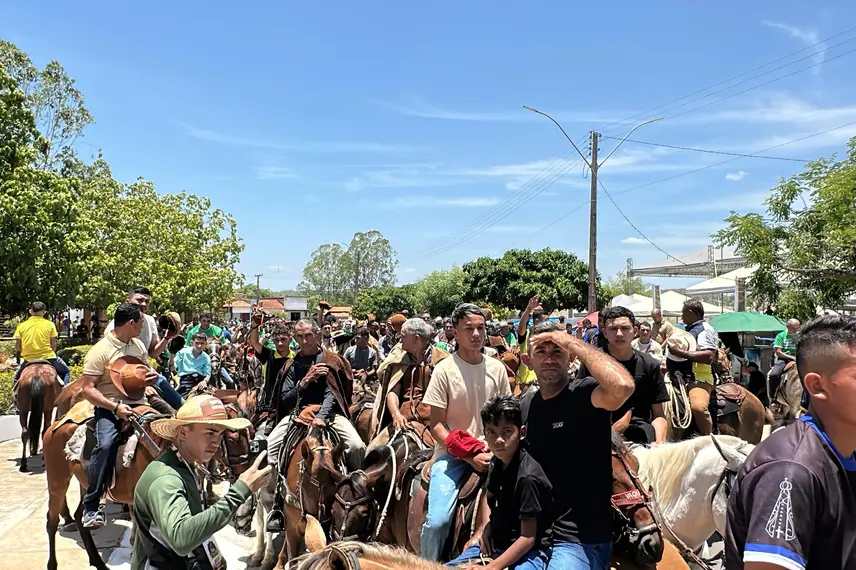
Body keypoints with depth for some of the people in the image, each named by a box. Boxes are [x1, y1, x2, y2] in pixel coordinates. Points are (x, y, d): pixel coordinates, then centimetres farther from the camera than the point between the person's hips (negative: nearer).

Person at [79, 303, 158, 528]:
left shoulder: (139, 346, 13)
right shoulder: (101, 350, -8)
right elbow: (87, 389, -12)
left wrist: (153, 375, 2)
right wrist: (115, 407, -23)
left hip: (139, 405, 6)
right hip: (109, 408, -6)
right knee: (106, 445, -31)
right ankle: (90, 506, -17)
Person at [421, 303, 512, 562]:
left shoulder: (497, 368, 0)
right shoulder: (444, 369, -9)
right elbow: (436, 424, -8)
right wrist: (469, 456, -15)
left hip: (491, 452, 3)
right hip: (452, 454, -3)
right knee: (437, 520, -18)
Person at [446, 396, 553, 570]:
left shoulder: (528, 476, -24)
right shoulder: (497, 463, -1)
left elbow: (527, 538, -20)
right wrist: (488, 528, 2)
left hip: (529, 551, -7)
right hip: (496, 543, 7)